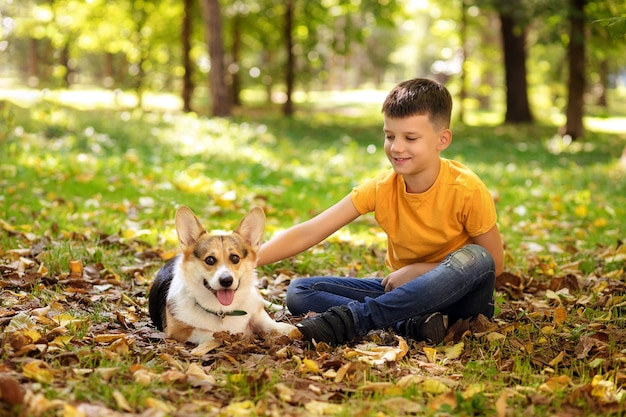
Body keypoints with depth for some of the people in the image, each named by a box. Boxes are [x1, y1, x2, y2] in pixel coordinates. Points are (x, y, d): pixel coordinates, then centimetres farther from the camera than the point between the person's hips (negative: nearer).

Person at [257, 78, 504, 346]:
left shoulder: (466, 190, -18)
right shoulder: (381, 188, -10)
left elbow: (493, 264, -11)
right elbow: (307, 233, -15)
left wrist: (420, 270, -19)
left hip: (458, 294, -3)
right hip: (405, 291, 3)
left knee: (474, 258, -38)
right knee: (298, 292, -13)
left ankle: (350, 319, -36)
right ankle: (413, 324, -30)